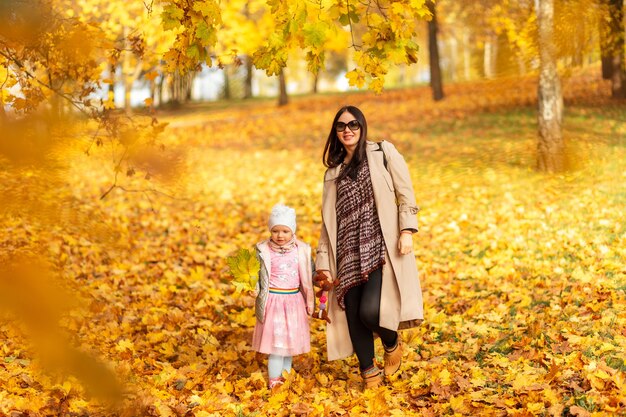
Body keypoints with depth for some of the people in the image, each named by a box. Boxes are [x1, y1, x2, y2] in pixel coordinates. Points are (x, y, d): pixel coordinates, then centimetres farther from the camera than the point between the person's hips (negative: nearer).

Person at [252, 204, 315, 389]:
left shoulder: (301, 250, 0)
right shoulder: (263, 250, -7)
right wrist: (251, 286, -22)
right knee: (276, 341, -3)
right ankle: (274, 381, 7)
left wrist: (310, 301, 8)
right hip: (273, 300, -3)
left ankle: (286, 377, 24)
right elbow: (257, 275, -2)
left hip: (294, 300, 3)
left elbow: (309, 276, 8)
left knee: (290, 340, 11)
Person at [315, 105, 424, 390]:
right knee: (352, 315, 0)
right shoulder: (333, 171, 19)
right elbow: (328, 220, 16)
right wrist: (323, 263, 10)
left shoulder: (382, 152, 7)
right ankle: (369, 373, 19)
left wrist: (407, 231, -12)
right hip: (350, 252, 5)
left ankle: (392, 343, 16)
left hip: (381, 246, -4)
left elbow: (405, 193, 1)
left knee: (370, 311, -18)